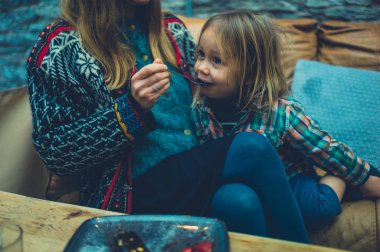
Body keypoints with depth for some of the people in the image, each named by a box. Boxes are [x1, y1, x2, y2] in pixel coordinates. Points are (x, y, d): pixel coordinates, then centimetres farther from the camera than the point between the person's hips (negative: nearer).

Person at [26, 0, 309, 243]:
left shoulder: (172, 29, 13)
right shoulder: (63, 45, -3)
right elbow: (54, 152, -7)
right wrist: (131, 108, -19)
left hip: (200, 172, 5)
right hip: (139, 192, -5)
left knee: (240, 198, -30)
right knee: (252, 149, -26)